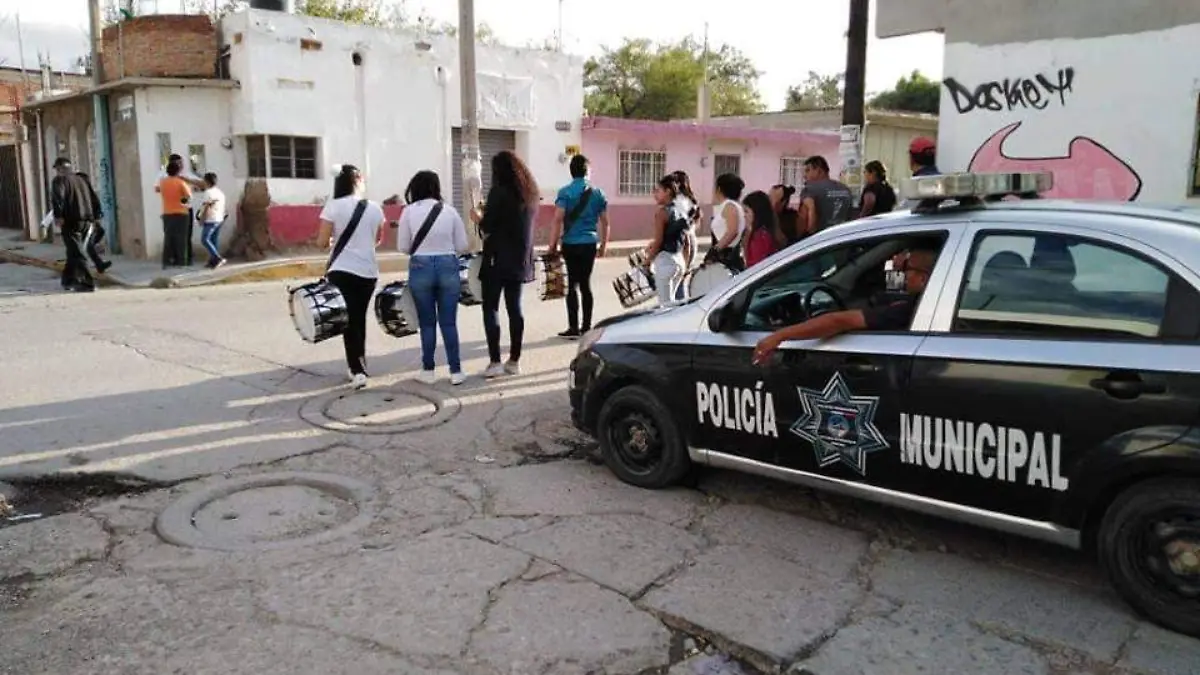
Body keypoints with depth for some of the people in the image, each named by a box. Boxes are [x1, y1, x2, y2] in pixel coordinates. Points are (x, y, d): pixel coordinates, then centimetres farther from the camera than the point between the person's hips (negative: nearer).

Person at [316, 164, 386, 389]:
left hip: (342, 270, -3)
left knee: (348, 320, 1)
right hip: (368, 271, 3)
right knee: (359, 319, 16)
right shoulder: (375, 208, 3)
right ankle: (358, 367, 24)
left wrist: (334, 239, 13)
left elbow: (322, 242, -8)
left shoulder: (333, 206, -7)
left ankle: (358, 371, -9)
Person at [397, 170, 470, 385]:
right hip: (448, 266, 1)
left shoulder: (409, 211, -1)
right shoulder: (449, 210, 1)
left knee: (427, 322, 10)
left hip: (420, 268, -1)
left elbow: (403, 247, 2)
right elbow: (463, 246, 3)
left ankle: (428, 370, 15)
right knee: (449, 322, 6)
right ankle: (456, 371, 8)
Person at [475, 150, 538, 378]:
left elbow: (487, 229, -13)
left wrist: (478, 218, 7)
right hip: (520, 259, 7)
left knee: (490, 309, 0)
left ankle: (495, 362, -3)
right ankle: (514, 361, 12)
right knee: (514, 308, 9)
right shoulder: (529, 194, 10)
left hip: (498, 259, -7)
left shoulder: (499, 192, -12)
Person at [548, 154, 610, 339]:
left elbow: (558, 220, -13)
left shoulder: (565, 192, -5)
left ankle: (574, 328, -1)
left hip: (571, 244, -3)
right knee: (585, 284, 10)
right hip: (590, 244, 3)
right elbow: (605, 222, 9)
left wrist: (553, 244, -6)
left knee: (573, 285, 0)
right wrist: (604, 244, 18)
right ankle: (586, 327, 13)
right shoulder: (597, 193, 6)